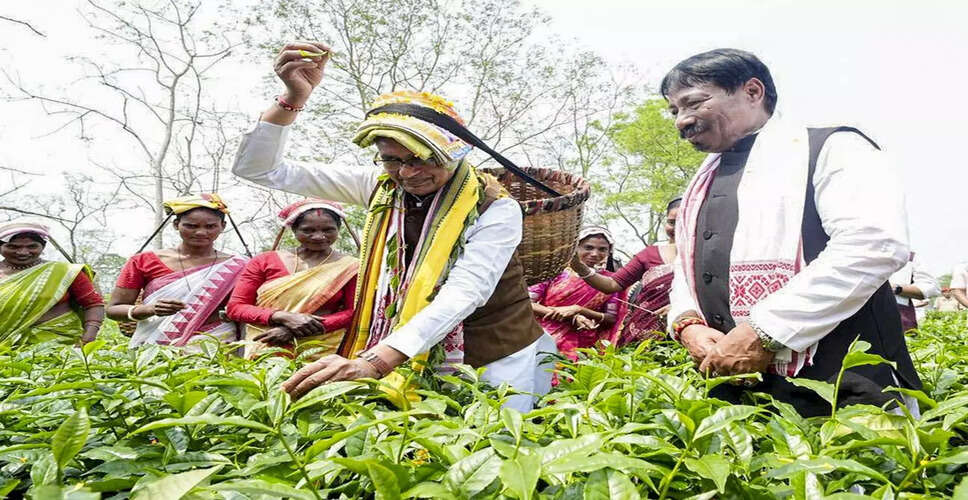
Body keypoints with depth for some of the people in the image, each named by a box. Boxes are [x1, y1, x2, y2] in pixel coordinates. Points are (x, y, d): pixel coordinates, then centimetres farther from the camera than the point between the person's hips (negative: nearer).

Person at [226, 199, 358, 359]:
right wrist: (284, 317, -10)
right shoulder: (264, 261, 9)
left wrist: (293, 331, -9)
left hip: (322, 354, -1)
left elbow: (354, 313, 0)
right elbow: (235, 307, 8)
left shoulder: (350, 267, 4)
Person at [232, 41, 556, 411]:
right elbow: (259, 170, -3)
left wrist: (374, 362, -45)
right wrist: (294, 98, -21)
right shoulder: (380, 187, -4)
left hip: (503, 361, -3)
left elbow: (464, 293, -32)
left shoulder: (495, 208, -17)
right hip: (424, 362, 3)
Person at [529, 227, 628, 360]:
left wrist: (578, 309, -12)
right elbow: (525, 302, -5)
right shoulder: (559, 272, 2)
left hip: (577, 345, 1)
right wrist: (572, 318, -13)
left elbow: (612, 319, 4)